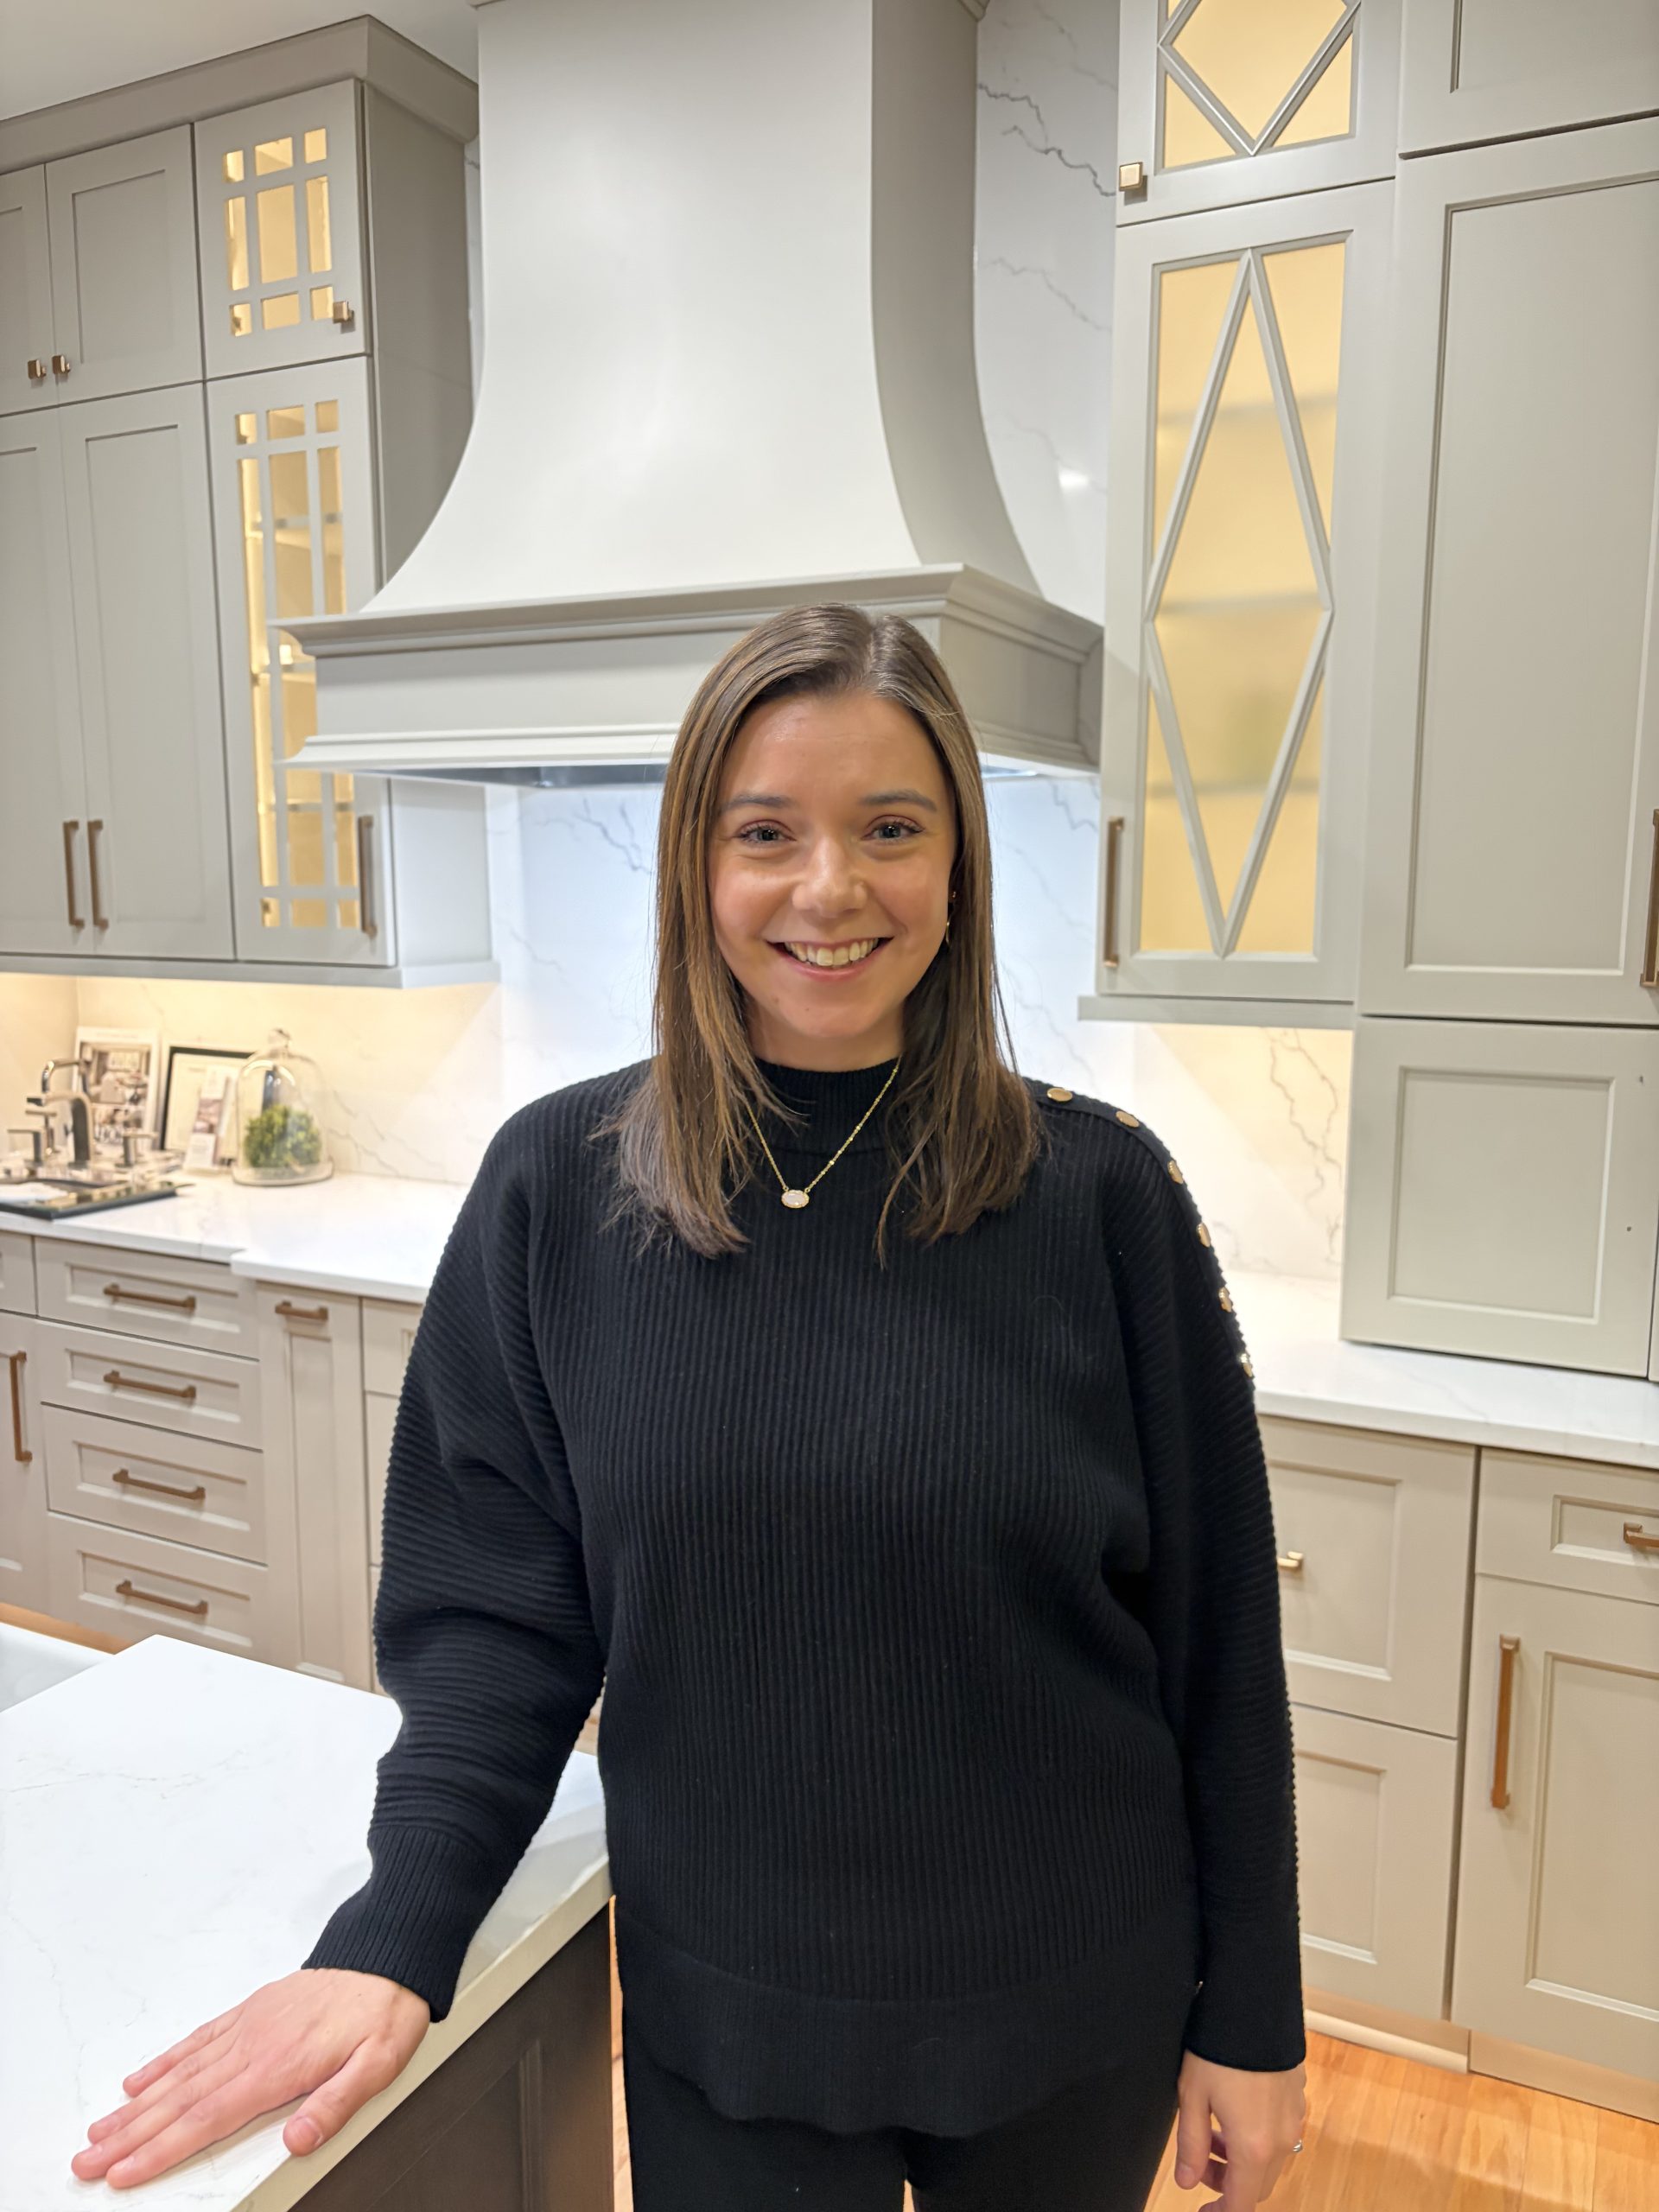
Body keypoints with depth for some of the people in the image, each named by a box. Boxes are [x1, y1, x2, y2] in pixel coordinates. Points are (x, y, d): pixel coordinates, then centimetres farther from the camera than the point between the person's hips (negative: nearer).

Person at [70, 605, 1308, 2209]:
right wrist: (391, 1942, -15)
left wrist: (1251, 2019, -1)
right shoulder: (558, 1187, -10)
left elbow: (1217, 1633, -7)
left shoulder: (1102, 1193, -13)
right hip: (720, 2018, 1)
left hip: (1073, 2021, 0)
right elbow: (492, 1614, -4)